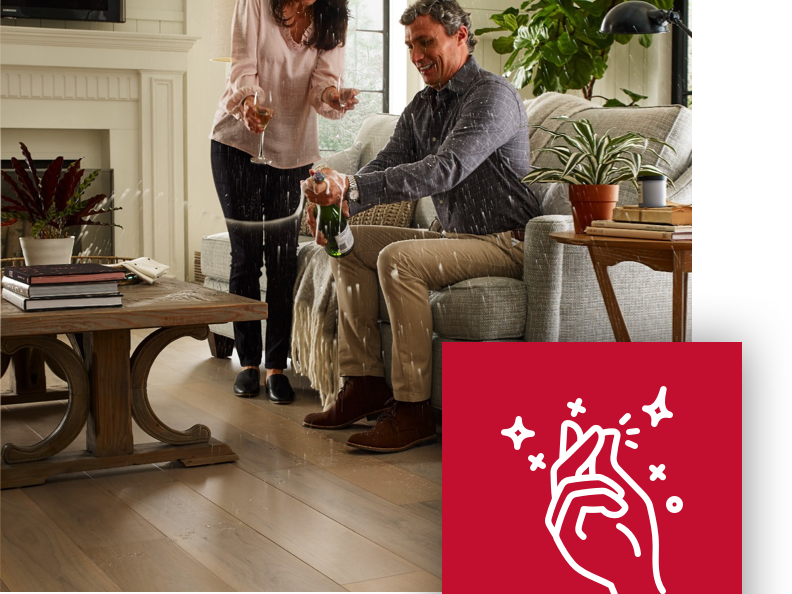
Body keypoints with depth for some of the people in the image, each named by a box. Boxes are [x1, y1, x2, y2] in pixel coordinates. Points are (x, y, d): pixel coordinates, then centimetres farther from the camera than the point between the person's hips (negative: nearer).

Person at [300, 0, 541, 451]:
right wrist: (338, 202, -18)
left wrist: (353, 187, -36)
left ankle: (412, 410, -25)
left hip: (504, 243, -9)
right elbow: (386, 165, 5)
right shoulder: (422, 107, 13)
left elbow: (446, 170, -29)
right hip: (455, 236, 9)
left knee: (399, 258, -30)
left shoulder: (493, 95, -15)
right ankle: (365, 383, -1)